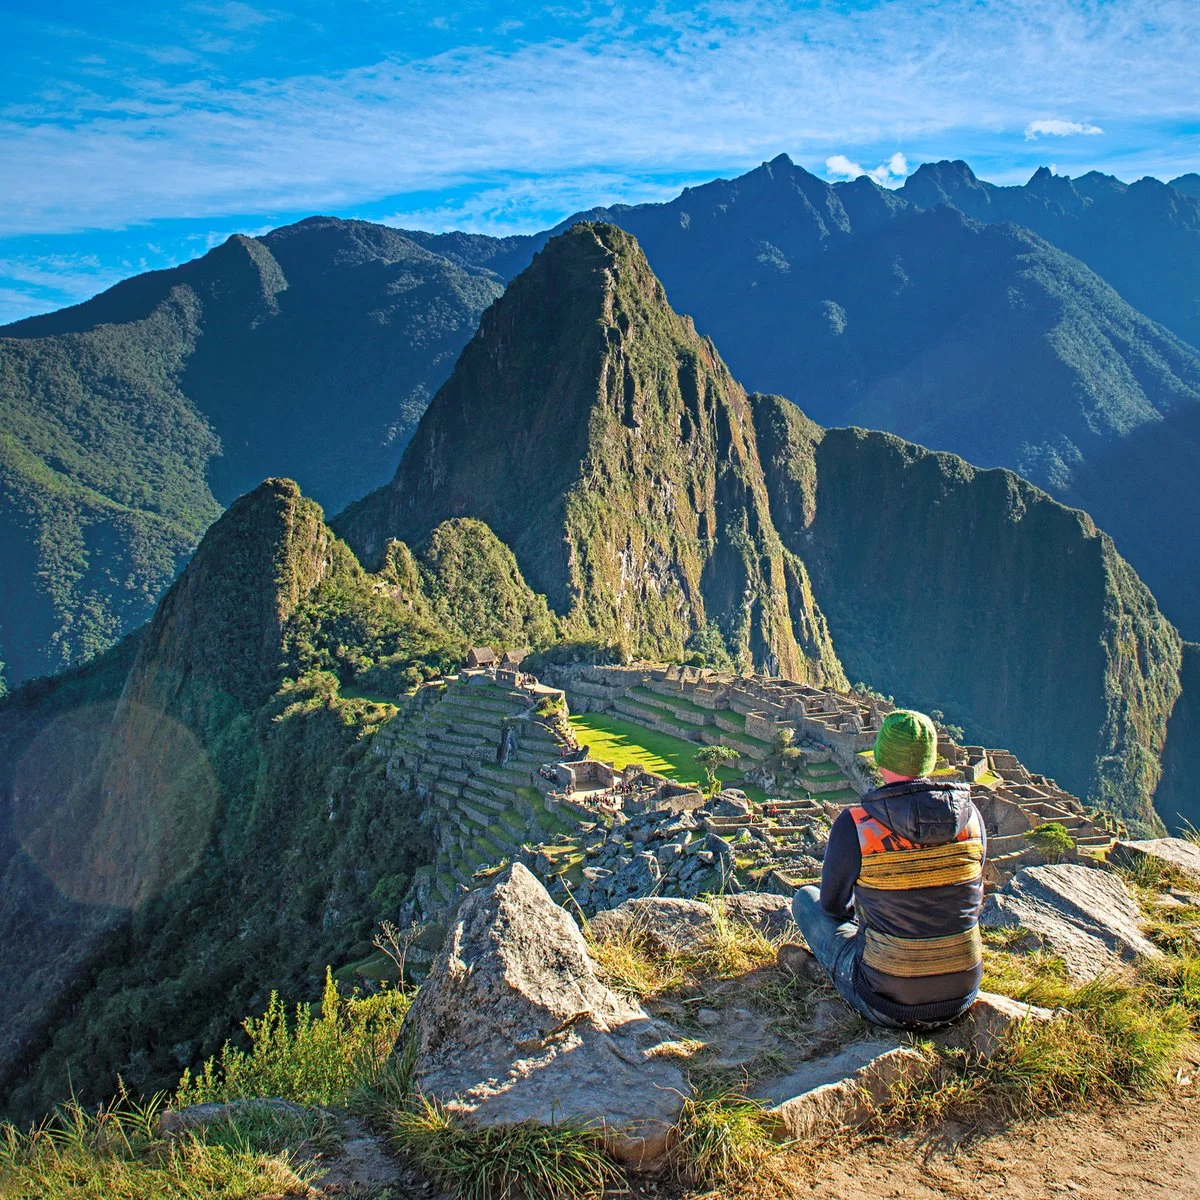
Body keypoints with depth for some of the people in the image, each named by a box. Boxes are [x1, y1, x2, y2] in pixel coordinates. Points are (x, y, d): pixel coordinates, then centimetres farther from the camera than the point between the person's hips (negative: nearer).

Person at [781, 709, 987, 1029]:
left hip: (889, 1005, -4)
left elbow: (833, 905, -1)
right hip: (963, 996, 4)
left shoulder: (853, 825, -18)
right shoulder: (970, 815, -6)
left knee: (806, 898, 17)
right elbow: (972, 900, 10)